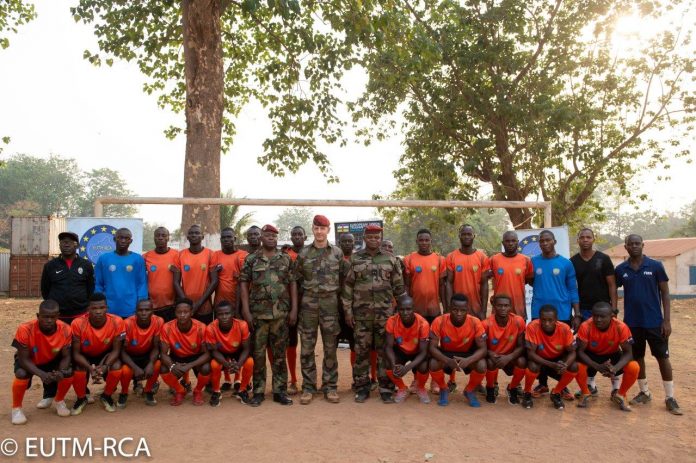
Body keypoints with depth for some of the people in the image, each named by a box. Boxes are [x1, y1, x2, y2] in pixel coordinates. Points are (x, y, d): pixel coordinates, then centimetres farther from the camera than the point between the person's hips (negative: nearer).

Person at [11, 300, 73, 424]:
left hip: (51, 360, 2)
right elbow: (24, 359, -28)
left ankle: (58, 401, 9)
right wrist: (41, 374, -42)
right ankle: (16, 408, -4)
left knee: (69, 372, -23)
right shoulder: (25, 329, -34)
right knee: (21, 374, -33)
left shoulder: (65, 330, -26)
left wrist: (61, 372, -38)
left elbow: (66, 356, -17)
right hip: (28, 361, -2)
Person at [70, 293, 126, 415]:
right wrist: (90, 368, -38)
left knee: (117, 367, -28)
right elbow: (76, 353, -20)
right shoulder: (78, 324, -27)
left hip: (105, 354, 0)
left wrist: (105, 366, -36)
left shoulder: (117, 322, -26)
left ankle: (106, 396, 4)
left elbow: (116, 350, -17)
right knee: (78, 370, -30)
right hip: (85, 356, 0)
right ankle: (81, 398, 3)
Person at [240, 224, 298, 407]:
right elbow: (244, 284, 1)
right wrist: (246, 311, -6)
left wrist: (294, 309, -1)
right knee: (258, 353, 6)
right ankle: (258, 392, 17)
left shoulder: (286, 259, 6)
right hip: (258, 314, -1)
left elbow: (292, 284, 6)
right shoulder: (251, 260, 2)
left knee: (279, 354, 8)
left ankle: (280, 391, 17)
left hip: (281, 313, 1)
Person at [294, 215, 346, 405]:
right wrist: (305, 295, 3)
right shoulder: (303, 253, 4)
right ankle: (308, 387, 15)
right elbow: (297, 279, 8)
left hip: (330, 303, 0)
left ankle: (330, 387, 16)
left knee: (330, 348, 5)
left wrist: (336, 293, 3)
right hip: (308, 304, 0)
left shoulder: (337, 253, 4)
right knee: (307, 348, 4)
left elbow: (344, 278, 7)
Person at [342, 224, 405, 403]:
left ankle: (386, 388, 14)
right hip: (361, 314, 0)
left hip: (385, 313, 0)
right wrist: (348, 310, -1)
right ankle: (362, 387, 17)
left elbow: (399, 286, 6)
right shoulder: (354, 259, 3)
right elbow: (347, 286, 3)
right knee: (361, 351, 5)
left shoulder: (390, 259, 4)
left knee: (385, 351, 4)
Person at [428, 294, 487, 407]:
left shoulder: (475, 323, -24)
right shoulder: (439, 322, -26)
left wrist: (468, 360, -42)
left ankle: (470, 391, 4)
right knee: (433, 364, -31)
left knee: (482, 366, -29)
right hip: (446, 354, 0)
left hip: (467, 354, 1)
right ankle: (444, 390, 3)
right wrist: (448, 361, -42)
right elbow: (433, 347, -24)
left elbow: (482, 348, -22)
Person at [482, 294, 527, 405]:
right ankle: (491, 388, 2)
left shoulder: (518, 321, -19)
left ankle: (512, 388, 3)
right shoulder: (487, 324, -23)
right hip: (492, 356, -1)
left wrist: (508, 357, -30)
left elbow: (521, 346, -13)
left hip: (510, 357, 1)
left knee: (522, 361, -29)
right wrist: (491, 354, -33)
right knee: (491, 362, -33)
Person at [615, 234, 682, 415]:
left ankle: (670, 398, 14)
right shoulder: (620, 269, 0)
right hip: (632, 322, 2)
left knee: (663, 357, 3)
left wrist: (666, 320, -7)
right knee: (637, 358, 11)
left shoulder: (655, 266, -5)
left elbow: (665, 293, -3)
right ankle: (644, 392, 26)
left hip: (654, 321, -2)